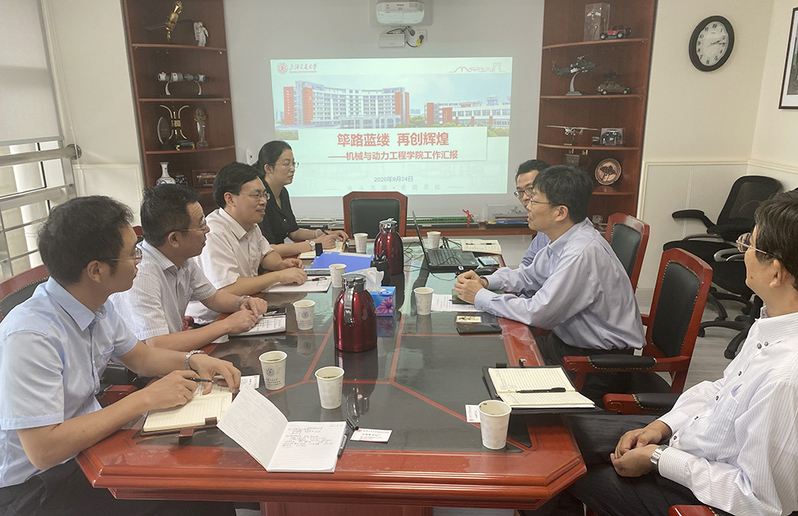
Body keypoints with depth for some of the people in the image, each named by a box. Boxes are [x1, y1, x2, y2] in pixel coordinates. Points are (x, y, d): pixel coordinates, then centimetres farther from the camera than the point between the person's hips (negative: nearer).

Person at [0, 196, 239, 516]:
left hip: (86, 441, 7)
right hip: (33, 487, -7)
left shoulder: (97, 306, -3)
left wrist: (193, 361, -7)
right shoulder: (30, 336, -29)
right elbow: (43, 450, -30)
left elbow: (141, 357, 12)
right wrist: (145, 399, -27)